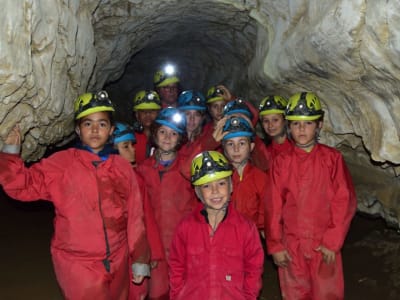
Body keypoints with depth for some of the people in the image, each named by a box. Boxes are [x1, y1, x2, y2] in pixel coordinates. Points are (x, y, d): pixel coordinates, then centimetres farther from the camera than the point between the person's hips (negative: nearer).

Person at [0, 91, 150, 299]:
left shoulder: (123, 168, 1)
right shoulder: (61, 163, -4)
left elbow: (134, 217, 3)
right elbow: (24, 185, -4)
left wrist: (139, 259, 6)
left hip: (118, 263, 3)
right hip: (77, 265, -3)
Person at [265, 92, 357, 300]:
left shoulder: (332, 158, -4)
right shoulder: (281, 162, -1)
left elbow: (345, 201, -6)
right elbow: (273, 206, 0)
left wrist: (332, 242, -9)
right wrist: (275, 245, -1)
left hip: (325, 246, -1)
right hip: (291, 246, 1)